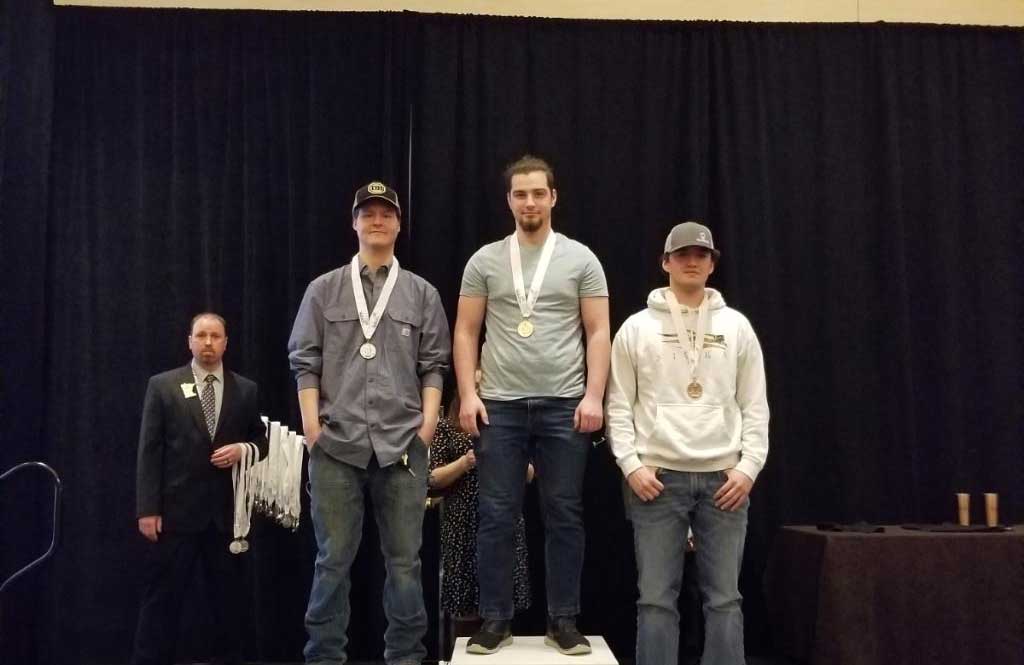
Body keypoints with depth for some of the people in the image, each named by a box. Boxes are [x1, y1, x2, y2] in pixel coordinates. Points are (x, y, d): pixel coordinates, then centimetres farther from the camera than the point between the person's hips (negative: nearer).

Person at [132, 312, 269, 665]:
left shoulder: (246, 390, 8)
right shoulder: (162, 385, 2)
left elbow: (262, 440, 15)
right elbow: (149, 451, -2)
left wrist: (242, 448, -8)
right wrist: (147, 509, -8)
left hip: (227, 511, 2)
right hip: (176, 509, -2)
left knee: (229, 596, 9)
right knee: (162, 596, 3)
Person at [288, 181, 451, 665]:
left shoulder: (422, 293, 10)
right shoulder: (324, 290, 9)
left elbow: (434, 365, 8)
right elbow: (305, 361, 6)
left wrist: (429, 422, -3)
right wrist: (312, 425, -3)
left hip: (403, 443, 1)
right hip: (335, 443, 0)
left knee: (404, 559, 5)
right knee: (334, 559, 4)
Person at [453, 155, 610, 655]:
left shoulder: (580, 259, 4)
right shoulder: (485, 260, 6)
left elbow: (598, 333, 1)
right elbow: (466, 332, 5)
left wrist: (594, 396, -9)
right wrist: (468, 394, -4)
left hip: (564, 407, 0)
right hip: (499, 406, 1)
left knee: (564, 516, 6)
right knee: (496, 516, 4)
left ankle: (563, 621, 17)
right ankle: (495, 620, 16)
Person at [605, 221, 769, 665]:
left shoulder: (736, 327, 8)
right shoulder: (637, 328, 4)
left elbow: (755, 405, 7)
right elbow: (619, 405, 3)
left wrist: (749, 466, -3)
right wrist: (631, 465, -8)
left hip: (723, 477, 2)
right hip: (658, 477, -1)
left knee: (724, 597, 5)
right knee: (657, 597, 1)